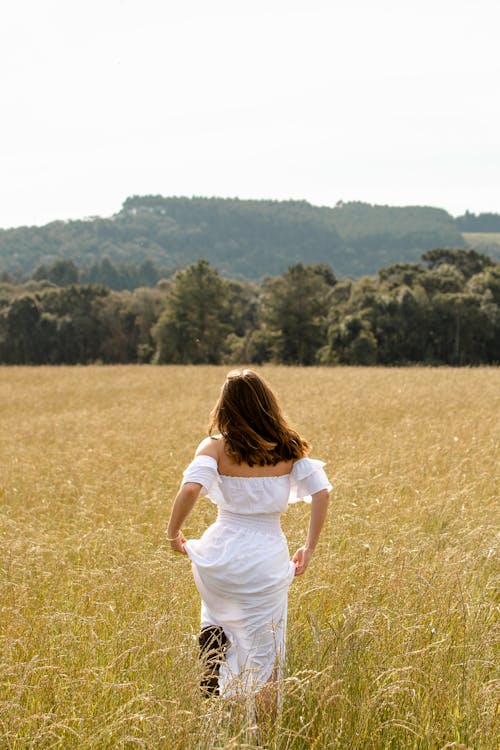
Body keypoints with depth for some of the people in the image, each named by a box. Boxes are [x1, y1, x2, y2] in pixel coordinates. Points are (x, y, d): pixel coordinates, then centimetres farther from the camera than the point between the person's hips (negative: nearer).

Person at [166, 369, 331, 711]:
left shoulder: (216, 447, -7)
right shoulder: (289, 448, 0)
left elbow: (190, 490, -22)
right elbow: (322, 493, -5)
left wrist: (173, 532, -7)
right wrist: (309, 549, 2)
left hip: (219, 558, 0)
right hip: (268, 561, 0)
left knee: (218, 617, 35)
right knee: (265, 656, 9)